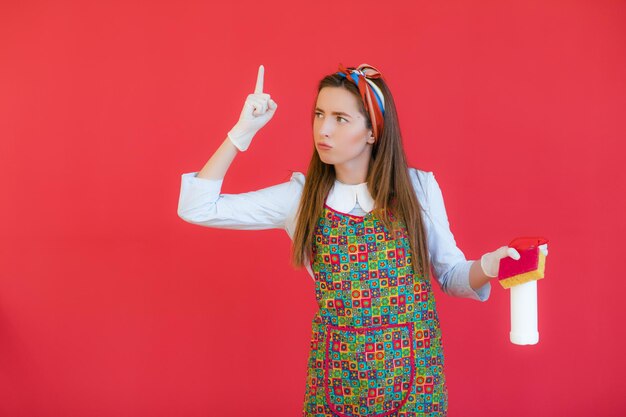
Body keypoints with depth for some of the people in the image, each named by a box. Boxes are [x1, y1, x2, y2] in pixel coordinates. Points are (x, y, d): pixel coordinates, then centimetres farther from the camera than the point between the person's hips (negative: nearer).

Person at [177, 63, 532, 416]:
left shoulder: (418, 187, -5)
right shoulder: (301, 195, -4)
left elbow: (450, 274, 2)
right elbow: (197, 208, -7)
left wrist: (486, 267, -20)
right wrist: (243, 131, -11)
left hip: (413, 368, 0)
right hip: (336, 370, 1)